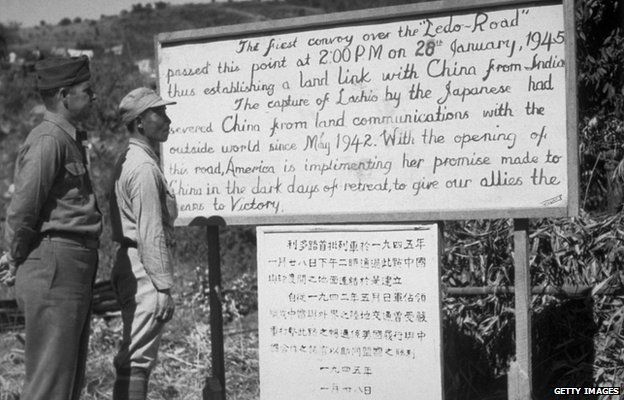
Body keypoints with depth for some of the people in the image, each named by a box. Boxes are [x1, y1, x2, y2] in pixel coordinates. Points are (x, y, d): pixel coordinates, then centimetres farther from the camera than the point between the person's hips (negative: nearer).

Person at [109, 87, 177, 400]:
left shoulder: (128, 162, 17)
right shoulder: (144, 168, -16)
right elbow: (150, 233, -21)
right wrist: (164, 286, -20)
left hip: (129, 266, 11)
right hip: (144, 271, -11)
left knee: (135, 358, 16)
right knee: (137, 360, -8)